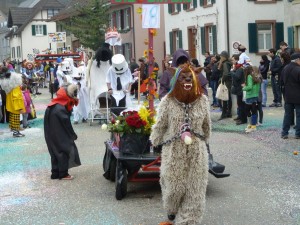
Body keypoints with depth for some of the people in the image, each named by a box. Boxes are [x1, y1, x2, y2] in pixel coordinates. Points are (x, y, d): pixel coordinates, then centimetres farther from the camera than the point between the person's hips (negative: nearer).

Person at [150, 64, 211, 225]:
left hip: (197, 152, 2)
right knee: (174, 186, 11)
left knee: (195, 189, 5)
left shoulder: (203, 100, -5)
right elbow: (160, 125, 1)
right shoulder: (168, 101, -12)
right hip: (174, 151, -2)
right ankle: (172, 209, 44)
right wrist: (154, 142, 12)